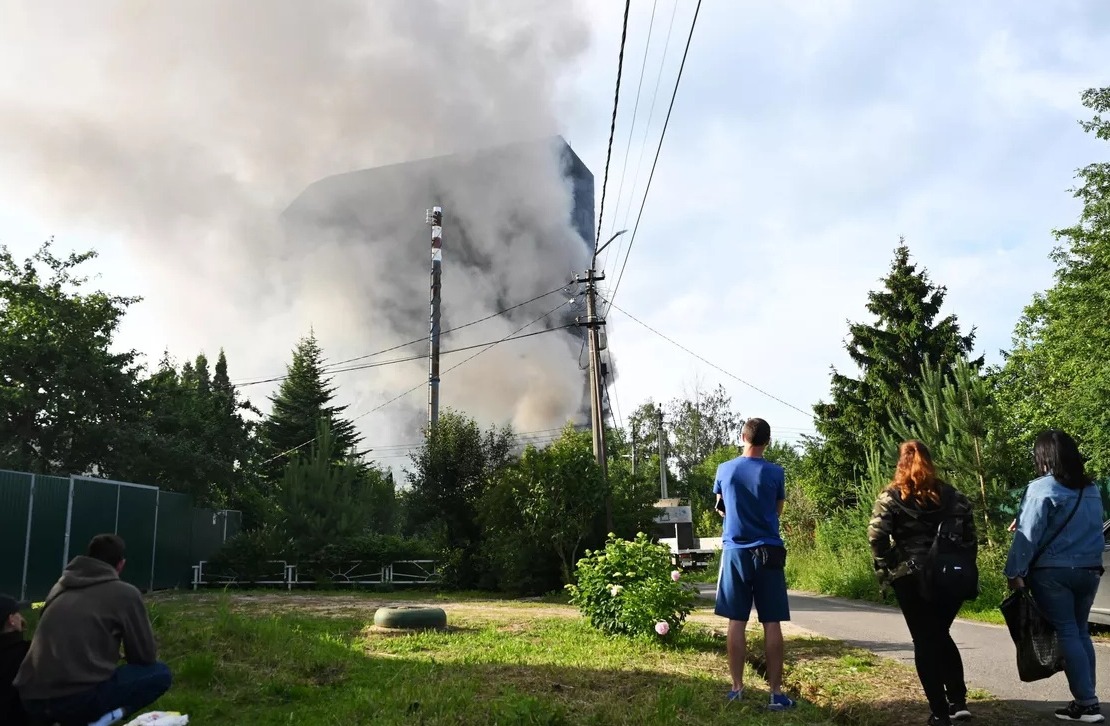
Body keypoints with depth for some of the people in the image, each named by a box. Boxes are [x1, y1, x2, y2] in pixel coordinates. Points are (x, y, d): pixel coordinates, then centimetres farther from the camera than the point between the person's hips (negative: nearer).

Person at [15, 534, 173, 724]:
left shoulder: (61, 587, 21)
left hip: (31, 699, 7)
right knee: (160, 674, 10)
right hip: (77, 697, -7)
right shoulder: (125, 593, 4)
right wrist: (127, 656, 33)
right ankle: (98, 718, -8)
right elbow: (146, 656, 9)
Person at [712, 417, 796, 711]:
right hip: (767, 552, -1)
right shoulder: (775, 472, -5)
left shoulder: (725, 470, 1)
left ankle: (737, 688, 11)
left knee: (736, 622, 6)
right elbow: (777, 511, 10)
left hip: (735, 552, 2)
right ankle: (776, 692, 4)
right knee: (772, 623, 2)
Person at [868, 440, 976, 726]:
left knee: (924, 641, 6)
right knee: (942, 635, 21)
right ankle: (958, 701, 15)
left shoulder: (892, 496, -2)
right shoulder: (953, 494, 10)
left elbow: (877, 536, -13)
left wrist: (886, 570, -4)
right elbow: (970, 536, 7)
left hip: (912, 577, -3)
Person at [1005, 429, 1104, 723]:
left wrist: (1015, 572, -12)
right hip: (1089, 570, 6)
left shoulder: (1042, 489, -13)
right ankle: (1087, 700, 14)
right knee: (1080, 632, 14)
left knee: (1066, 634, -2)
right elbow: (1094, 529, 18)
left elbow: (1027, 534, -15)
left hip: (1053, 572, -6)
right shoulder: (1091, 490, 10)